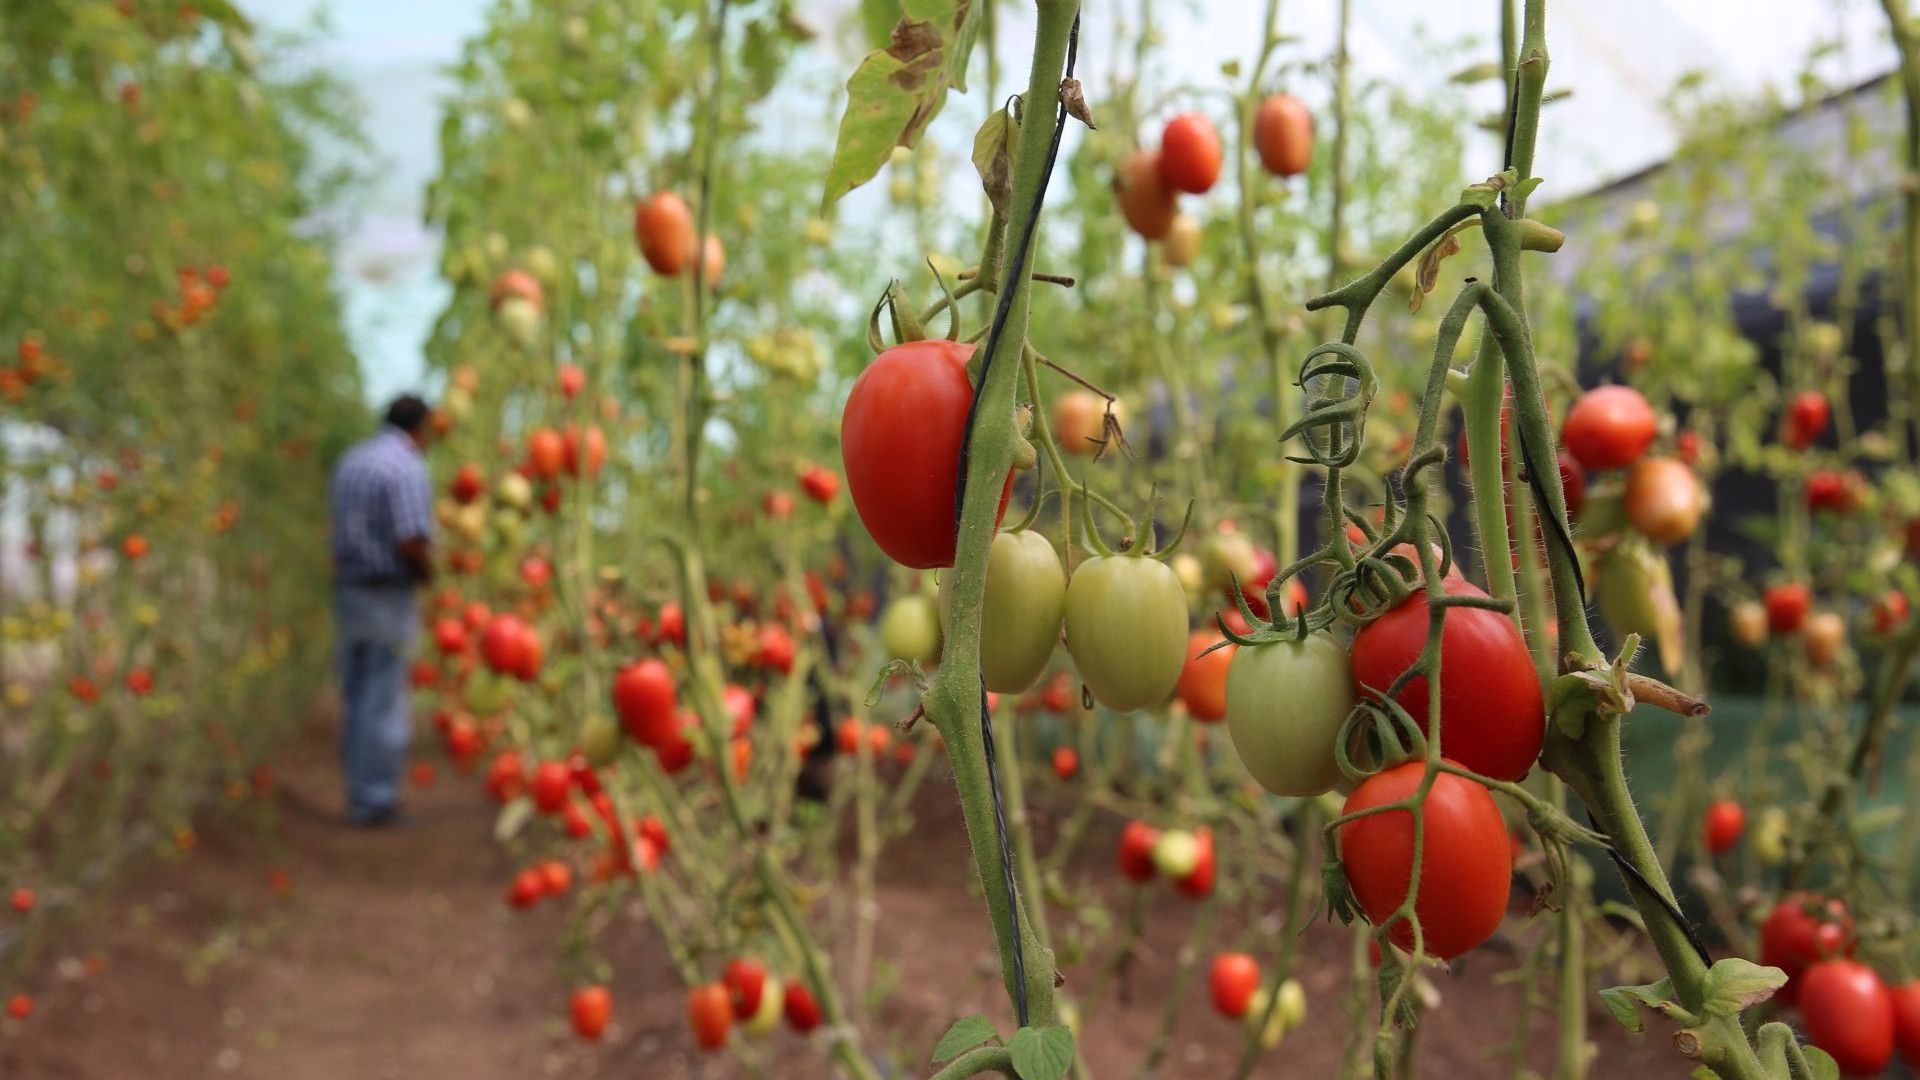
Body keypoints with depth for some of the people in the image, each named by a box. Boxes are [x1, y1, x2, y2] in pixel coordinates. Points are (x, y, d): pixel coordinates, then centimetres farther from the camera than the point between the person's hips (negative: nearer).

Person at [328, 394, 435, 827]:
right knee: (385, 705, -2)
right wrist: (428, 571, -4)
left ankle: (360, 796, 20)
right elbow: (412, 542, -24)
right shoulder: (408, 468, -14)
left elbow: (342, 526, 16)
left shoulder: (350, 460, 13)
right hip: (387, 597, -8)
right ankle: (376, 802, 3)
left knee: (356, 699, 13)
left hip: (347, 592, 8)